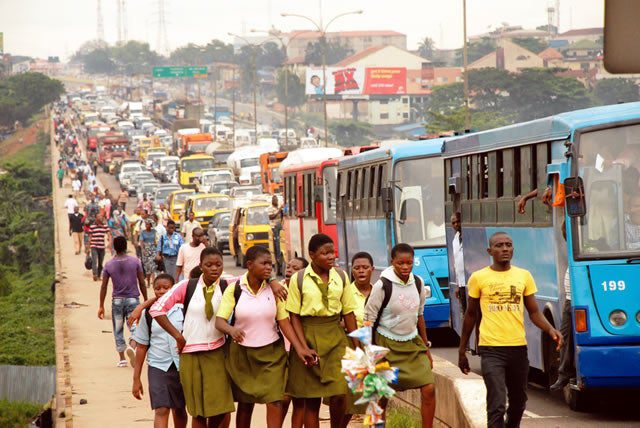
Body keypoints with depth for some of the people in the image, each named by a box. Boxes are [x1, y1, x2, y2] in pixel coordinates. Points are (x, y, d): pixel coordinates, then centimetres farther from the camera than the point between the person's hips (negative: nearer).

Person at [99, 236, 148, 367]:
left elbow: (104, 287, 0)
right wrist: (146, 300, 9)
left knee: (118, 330, 11)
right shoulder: (135, 261, -3)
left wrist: (101, 306, 5)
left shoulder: (109, 265, -1)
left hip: (117, 300, 1)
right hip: (133, 299, -1)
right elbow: (142, 283, -1)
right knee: (134, 327, 2)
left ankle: (122, 358, 9)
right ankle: (132, 347, -28)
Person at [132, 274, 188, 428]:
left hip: (182, 367, 1)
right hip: (158, 367, -1)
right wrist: (136, 378, 5)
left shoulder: (182, 311, -2)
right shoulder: (148, 314, 1)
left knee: (179, 410, 15)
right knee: (161, 411, -12)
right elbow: (141, 347, 6)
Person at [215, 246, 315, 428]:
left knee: (275, 400, -11)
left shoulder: (273, 288, -2)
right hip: (242, 352, -1)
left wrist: (299, 347, -12)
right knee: (245, 403, 9)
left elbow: (284, 321, -2)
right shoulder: (234, 289, -8)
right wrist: (231, 329, -36)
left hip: (272, 352, 1)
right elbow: (219, 321, -13)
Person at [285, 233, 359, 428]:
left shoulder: (341, 277, 6)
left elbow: (348, 313, 8)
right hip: (308, 336, -2)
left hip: (335, 338, 2)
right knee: (311, 400, 2)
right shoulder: (299, 279, -3)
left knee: (339, 395, -9)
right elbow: (294, 316, -4)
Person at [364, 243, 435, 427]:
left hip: (412, 343, 4)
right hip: (387, 344, -4)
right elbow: (369, 320, -9)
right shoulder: (382, 286, -14)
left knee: (429, 388, -8)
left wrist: (426, 348, 15)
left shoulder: (418, 283, 2)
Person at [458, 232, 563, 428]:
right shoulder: (479, 278, 1)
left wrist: (551, 329, -12)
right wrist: (462, 351, 11)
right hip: (491, 349, -4)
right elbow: (470, 315, 10)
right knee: (497, 405, -14)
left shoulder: (524, 276, 8)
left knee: (518, 401, 16)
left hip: (518, 347, 4)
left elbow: (534, 312, 8)